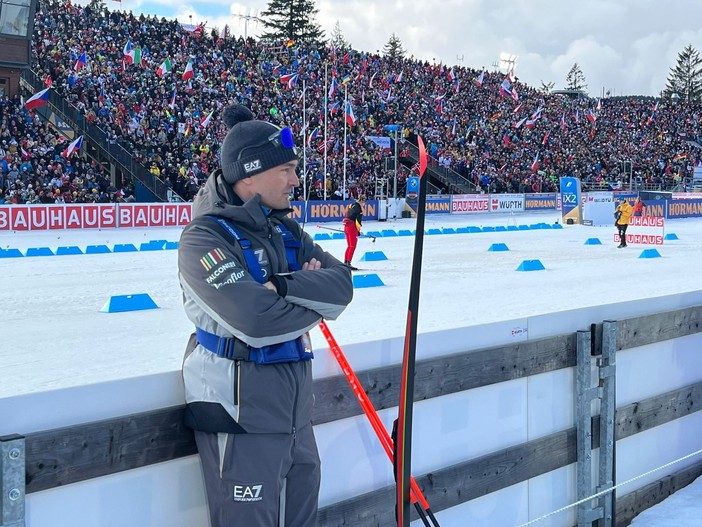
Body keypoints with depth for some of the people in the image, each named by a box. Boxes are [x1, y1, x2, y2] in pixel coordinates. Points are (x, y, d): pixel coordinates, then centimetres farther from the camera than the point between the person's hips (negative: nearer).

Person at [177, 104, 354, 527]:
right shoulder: (205, 238, -15)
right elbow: (257, 321, -27)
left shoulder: (286, 231, 10)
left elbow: (341, 285, -3)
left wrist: (284, 285, -19)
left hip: (295, 404, 8)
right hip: (239, 411, -8)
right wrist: (314, 298, -10)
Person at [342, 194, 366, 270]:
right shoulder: (358, 207, -12)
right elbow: (358, 219, -16)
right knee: (353, 246, -7)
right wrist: (358, 230, -10)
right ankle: (348, 264, -12)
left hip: (346, 226, 9)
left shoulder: (352, 205, 16)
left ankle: (345, 263, 18)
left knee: (349, 246, 16)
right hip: (352, 227, -9)